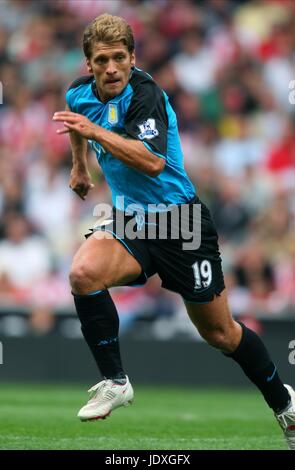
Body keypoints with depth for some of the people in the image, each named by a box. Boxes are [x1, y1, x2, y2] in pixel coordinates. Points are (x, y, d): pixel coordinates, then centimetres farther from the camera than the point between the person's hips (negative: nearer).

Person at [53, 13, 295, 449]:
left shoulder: (145, 95, -20)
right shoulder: (80, 94, 0)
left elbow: (153, 161, -35)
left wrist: (95, 131, -37)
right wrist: (80, 165, 36)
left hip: (179, 218, -5)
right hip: (130, 221, 5)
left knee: (220, 334, 5)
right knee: (84, 273, -27)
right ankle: (114, 381, -13)